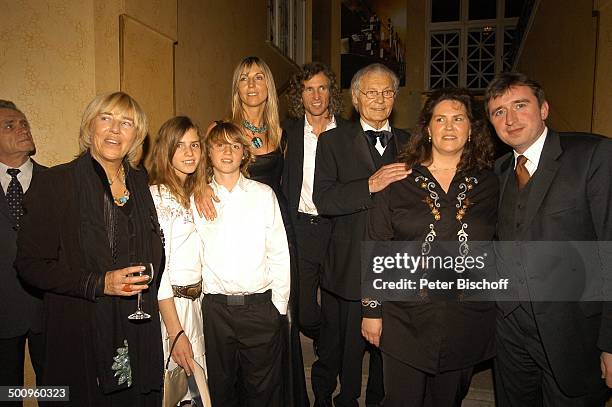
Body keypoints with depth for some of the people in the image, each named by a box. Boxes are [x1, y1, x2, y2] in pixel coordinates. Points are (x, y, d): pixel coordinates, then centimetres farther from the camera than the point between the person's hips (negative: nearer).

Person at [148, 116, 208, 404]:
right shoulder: (157, 197, -17)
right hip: (169, 305, -8)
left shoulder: (195, 194, 9)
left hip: (198, 301, 8)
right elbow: (157, 270, -20)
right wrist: (176, 333, -20)